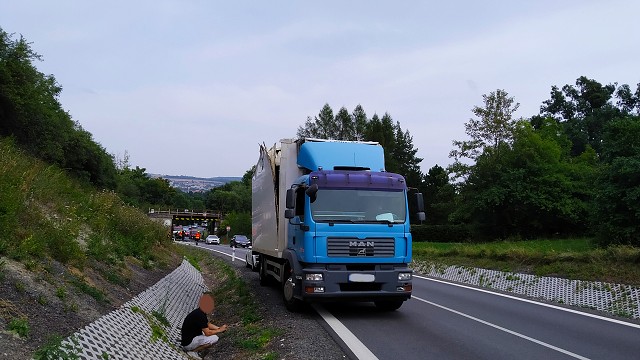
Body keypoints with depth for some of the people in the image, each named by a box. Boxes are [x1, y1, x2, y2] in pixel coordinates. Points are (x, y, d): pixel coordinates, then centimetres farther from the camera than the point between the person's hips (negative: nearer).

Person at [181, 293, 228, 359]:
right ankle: (192, 351, -8)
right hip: (188, 343, -10)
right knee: (214, 338, -19)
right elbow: (207, 333, -24)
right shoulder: (200, 315, -25)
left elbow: (208, 324, 18)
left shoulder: (200, 312, 5)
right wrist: (220, 330, -10)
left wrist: (219, 328, 3)